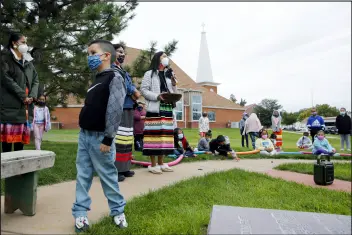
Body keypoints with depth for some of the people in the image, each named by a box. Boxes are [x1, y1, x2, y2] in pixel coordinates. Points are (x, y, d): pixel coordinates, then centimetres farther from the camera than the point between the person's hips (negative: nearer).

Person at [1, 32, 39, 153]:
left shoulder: (28, 61, 19)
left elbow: (36, 80, 14)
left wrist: (32, 96, -3)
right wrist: (22, 95, -14)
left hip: (25, 105, 6)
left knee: (21, 136, 6)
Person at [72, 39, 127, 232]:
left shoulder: (114, 78, -10)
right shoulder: (96, 80, 16)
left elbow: (115, 110, -18)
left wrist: (108, 139, -20)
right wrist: (84, 132, 17)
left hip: (99, 137, -8)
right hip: (84, 135, 8)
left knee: (107, 176, 2)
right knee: (83, 175, 9)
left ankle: (117, 211, 18)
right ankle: (80, 213, 19)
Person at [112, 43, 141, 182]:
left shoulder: (124, 71, 25)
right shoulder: (110, 69, -2)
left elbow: (131, 86, 18)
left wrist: (135, 93, -4)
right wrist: (134, 92, -9)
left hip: (127, 109, 9)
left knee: (126, 138, 9)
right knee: (116, 139, -12)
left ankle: (123, 168, 16)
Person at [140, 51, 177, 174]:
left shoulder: (168, 75, 24)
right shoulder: (149, 74, 2)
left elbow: (172, 93, 24)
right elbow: (143, 90, -7)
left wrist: (174, 85, 4)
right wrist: (157, 96, -19)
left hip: (167, 109, 7)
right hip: (154, 109, -7)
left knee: (164, 135, 7)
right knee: (154, 135, -8)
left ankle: (161, 163, 15)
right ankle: (153, 164, 0)